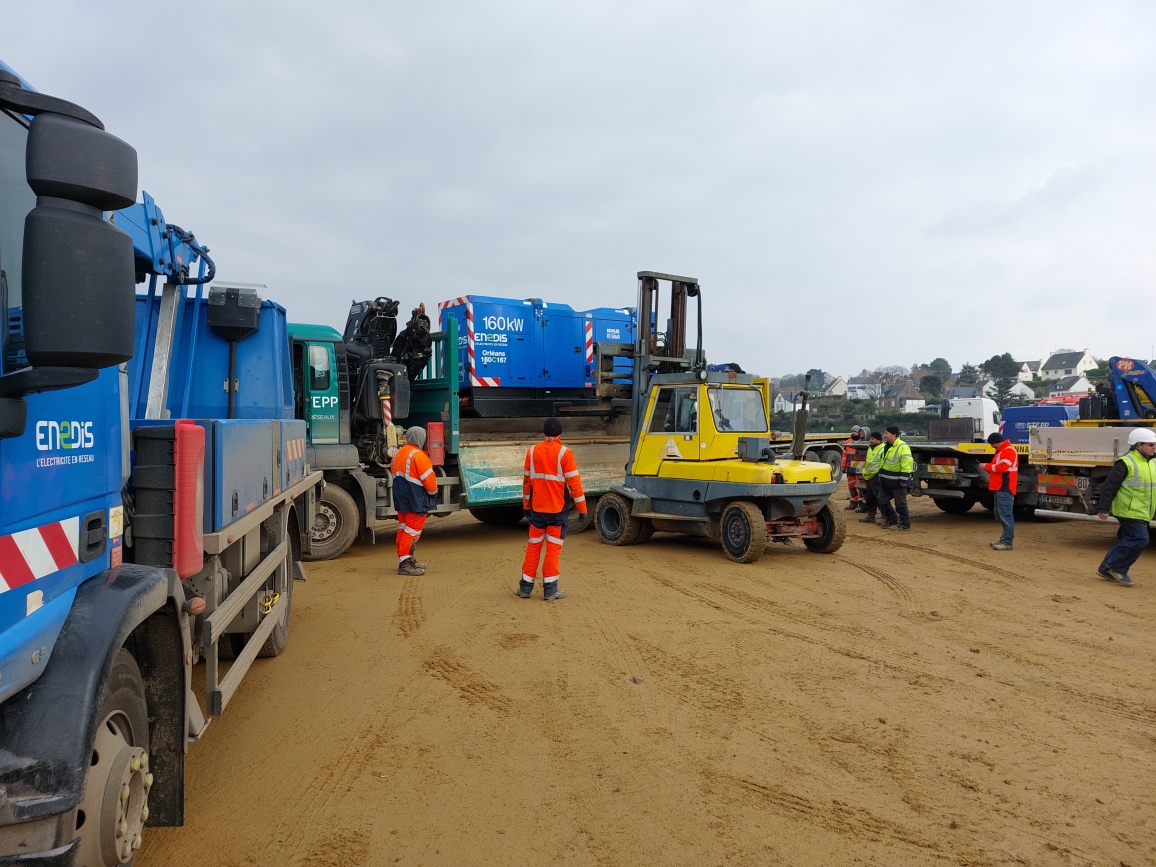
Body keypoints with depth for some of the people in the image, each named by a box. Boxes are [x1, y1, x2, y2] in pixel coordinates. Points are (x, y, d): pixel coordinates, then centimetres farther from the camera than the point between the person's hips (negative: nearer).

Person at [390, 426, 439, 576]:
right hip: (416, 501, -9)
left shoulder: (398, 453, 11)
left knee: (403, 529, 15)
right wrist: (433, 493, 1)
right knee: (412, 531, -5)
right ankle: (405, 564, -6)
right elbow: (429, 479, -16)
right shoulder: (418, 455, -16)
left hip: (400, 499, 9)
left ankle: (406, 560, 24)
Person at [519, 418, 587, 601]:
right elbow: (574, 482, -10)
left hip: (537, 508, 4)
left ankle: (526, 587, 17)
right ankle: (550, 589, 5)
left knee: (533, 546, 12)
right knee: (554, 547, 3)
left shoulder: (532, 451, 2)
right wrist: (582, 507, -2)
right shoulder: (564, 453, -10)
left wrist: (526, 504, 18)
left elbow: (527, 480, 8)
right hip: (558, 509, -3)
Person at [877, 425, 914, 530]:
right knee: (882, 501, 11)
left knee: (900, 504, 1)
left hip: (897, 482, -9)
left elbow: (906, 464, -22)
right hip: (885, 482, 9)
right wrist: (881, 476, 25)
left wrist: (903, 479, -23)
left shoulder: (902, 447, -17)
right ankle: (892, 519, 28)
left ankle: (904, 524, 13)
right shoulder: (887, 447, 14)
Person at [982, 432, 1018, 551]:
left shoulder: (1009, 450, -12)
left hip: (1005, 488, -11)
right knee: (999, 514, 15)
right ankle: (1004, 539, 21)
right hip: (999, 488, 11)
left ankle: (1007, 542, -9)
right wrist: (988, 467, 7)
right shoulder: (1002, 451, 22)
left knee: (1006, 515, -10)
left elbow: (1003, 467, -21)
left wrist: (987, 466, -12)